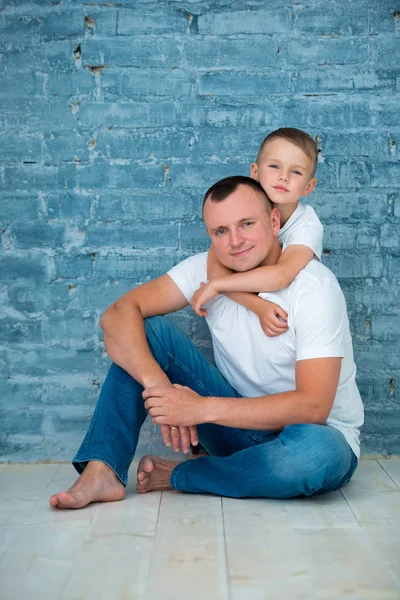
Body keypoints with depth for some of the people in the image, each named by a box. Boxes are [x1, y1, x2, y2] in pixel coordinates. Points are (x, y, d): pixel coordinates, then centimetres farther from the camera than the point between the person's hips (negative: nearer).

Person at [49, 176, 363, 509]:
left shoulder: (314, 286, -21)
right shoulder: (207, 269, -7)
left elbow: (313, 406, -29)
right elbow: (119, 314, -16)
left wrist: (203, 408, -33)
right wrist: (156, 382, -34)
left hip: (315, 431, -3)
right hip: (242, 423, 3)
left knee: (317, 451, -41)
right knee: (146, 328, -11)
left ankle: (178, 476, -16)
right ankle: (103, 471, -20)